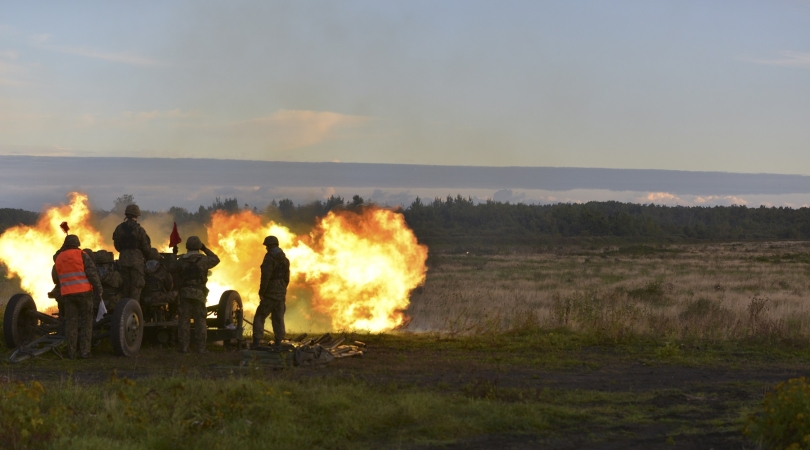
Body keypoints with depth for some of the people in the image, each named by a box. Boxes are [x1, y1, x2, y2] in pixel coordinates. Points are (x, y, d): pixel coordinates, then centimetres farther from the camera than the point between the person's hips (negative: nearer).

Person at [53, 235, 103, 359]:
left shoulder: (59, 258, 10)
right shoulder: (82, 255, -3)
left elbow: (57, 278, 24)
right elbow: (92, 273, -10)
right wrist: (99, 290, -6)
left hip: (67, 294, 3)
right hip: (84, 292, -3)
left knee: (71, 322, 7)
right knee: (86, 321, 4)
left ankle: (71, 352, 3)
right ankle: (84, 351, -1)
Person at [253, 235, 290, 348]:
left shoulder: (270, 258, -14)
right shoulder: (285, 259, 11)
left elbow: (265, 277, -20)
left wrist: (261, 292, -15)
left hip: (270, 294, -7)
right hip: (281, 295, 7)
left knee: (260, 317, -2)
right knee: (278, 319, 10)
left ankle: (257, 342, -10)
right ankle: (278, 342, 9)